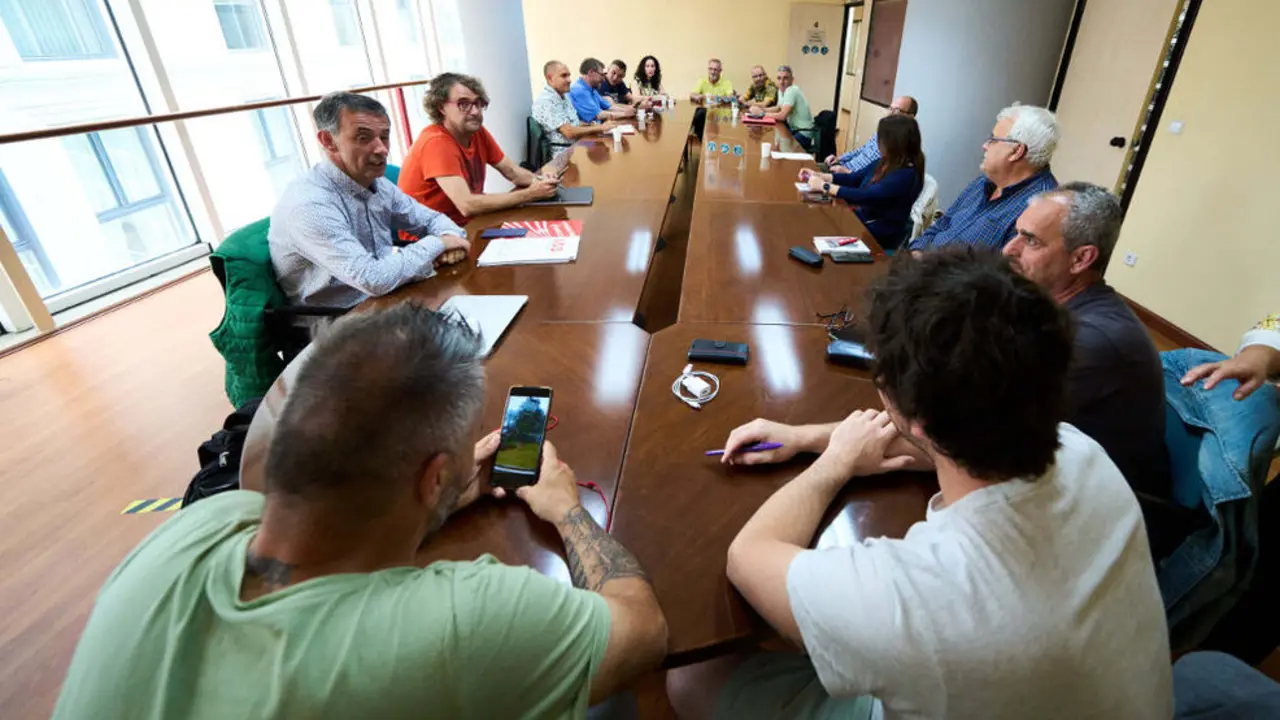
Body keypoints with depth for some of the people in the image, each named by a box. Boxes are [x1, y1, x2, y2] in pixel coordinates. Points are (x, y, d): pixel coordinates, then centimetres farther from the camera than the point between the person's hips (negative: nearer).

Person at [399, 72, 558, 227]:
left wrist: (538, 181, -18)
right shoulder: (436, 142, -22)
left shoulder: (477, 131, -1)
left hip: (465, 224, 7)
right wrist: (530, 193, -28)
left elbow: (512, 172, 5)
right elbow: (467, 205, -31)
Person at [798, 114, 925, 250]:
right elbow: (854, 179, 12)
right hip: (863, 217, 8)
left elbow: (865, 196, -29)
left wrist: (825, 187, -25)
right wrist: (817, 175, 2)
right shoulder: (888, 163, 4)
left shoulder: (906, 175, -23)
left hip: (881, 235, -8)